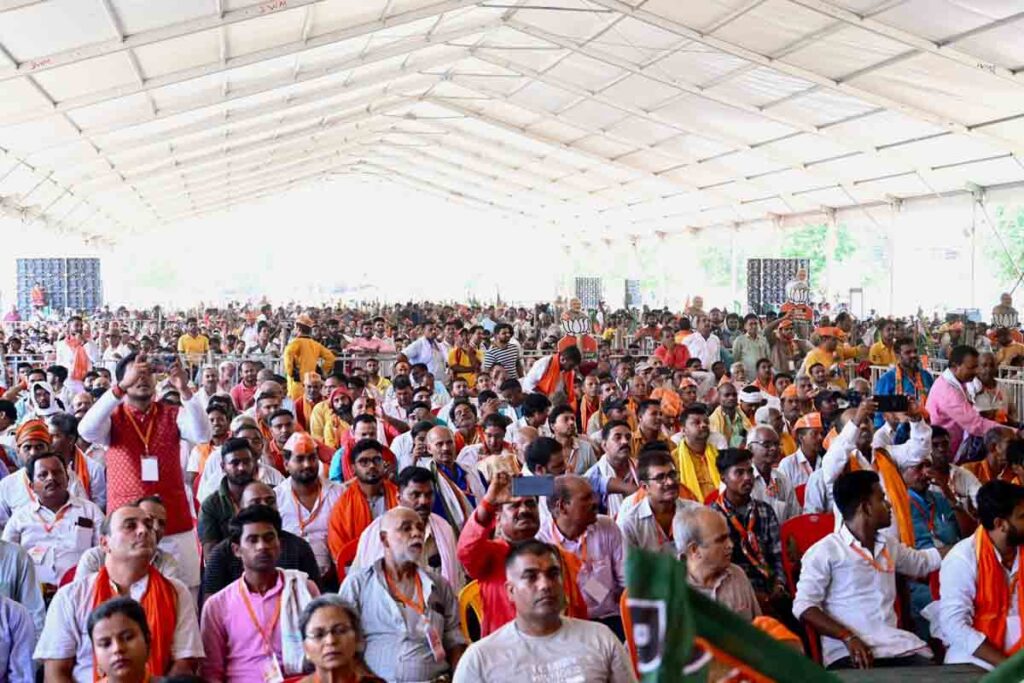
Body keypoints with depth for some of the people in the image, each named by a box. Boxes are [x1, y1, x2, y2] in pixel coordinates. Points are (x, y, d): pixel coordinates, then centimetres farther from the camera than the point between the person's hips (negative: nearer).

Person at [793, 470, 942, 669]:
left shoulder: (890, 545, 20)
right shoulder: (825, 551, -3)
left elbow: (922, 562, 41)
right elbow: (803, 606, -9)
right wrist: (848, 637, -21)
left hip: (896, 644, 7)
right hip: (848, 651, -6)